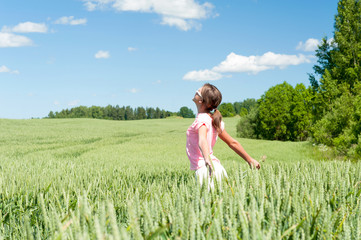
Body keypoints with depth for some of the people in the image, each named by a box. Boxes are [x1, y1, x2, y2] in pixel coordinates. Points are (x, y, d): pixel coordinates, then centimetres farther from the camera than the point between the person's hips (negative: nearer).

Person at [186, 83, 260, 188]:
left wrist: (207, 160, -51)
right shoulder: (214, 120, 13)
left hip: (204, 169, -8)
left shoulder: (202, 119, -13)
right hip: (216, 167, 8)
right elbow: (232, 142, 17)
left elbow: (202, 140, -34)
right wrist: (250, 160, 24)